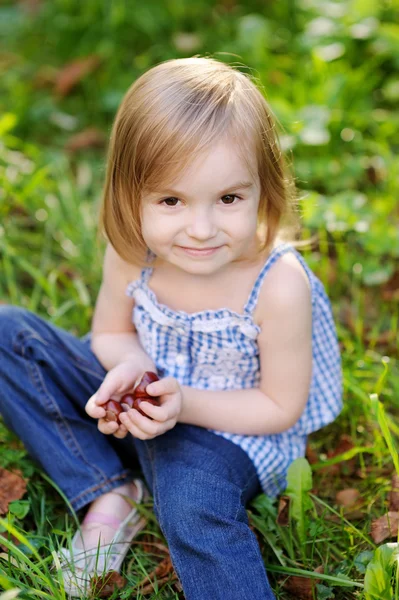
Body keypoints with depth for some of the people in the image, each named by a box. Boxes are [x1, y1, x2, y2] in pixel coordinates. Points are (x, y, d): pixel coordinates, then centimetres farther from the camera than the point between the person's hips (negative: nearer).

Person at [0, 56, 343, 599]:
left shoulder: (279, 285, -27)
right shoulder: (128, 254, -16)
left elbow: (281, 407, -15)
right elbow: (112, 332, 4)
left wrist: (184, 404, -28)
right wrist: (131, 364, -21)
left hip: (227, 428, -5)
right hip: (143, 399, 6)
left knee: (192, 497, -39)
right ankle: (110, 496, -11)